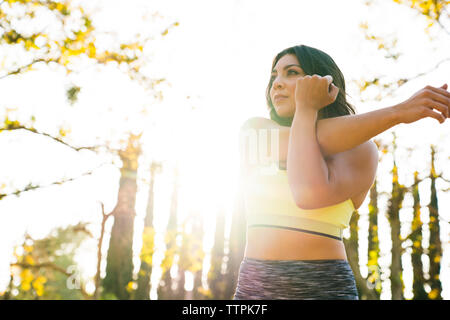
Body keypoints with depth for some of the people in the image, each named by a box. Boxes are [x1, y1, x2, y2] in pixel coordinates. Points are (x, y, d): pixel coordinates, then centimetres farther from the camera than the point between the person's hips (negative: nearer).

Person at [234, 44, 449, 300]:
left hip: (322, 288, -3)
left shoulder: (360, 150, -1)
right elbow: (301, 142, -13)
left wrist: (305, 109, -11)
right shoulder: (254, 132, 8)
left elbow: (310, 194, -21)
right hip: (253, 286, 3)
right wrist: (396, 112, -12)